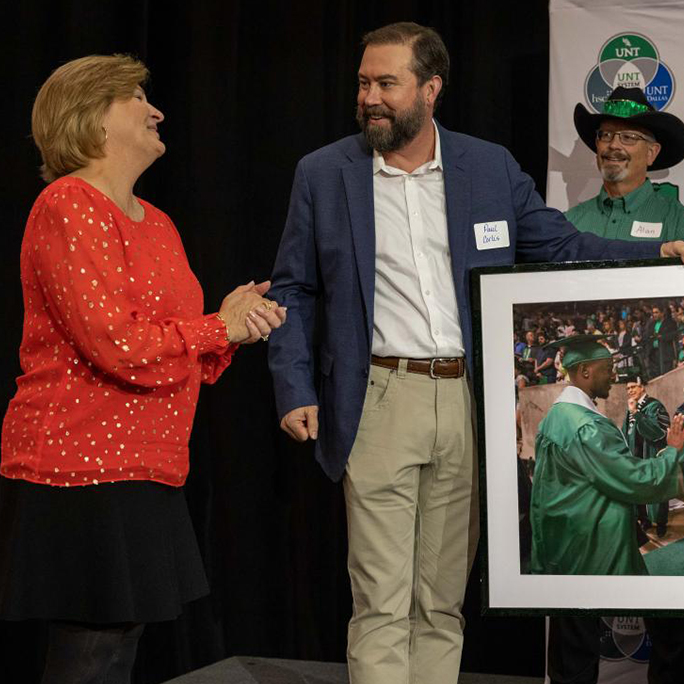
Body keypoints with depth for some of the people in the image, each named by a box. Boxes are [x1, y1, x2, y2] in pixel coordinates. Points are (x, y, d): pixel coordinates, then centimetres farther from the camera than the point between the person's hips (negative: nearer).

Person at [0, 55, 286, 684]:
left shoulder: (156, 224, 19)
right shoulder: (68, 207, -11)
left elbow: (182, 358, 26)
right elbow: (117, 347, -19)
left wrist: (234, 323, 5)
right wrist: (219, 327, -6)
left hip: (143, 474, 9)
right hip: (81, 471, -9)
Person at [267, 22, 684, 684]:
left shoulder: (491, 167, 8)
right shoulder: (323, 174, 4)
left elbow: (559, 245, 12)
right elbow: (294, 290, 7)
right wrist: (295, 391, -4)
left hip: (471, 404, 2)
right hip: (379, 402, -2)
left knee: (442, 604, 9)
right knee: (381, 606, -5)